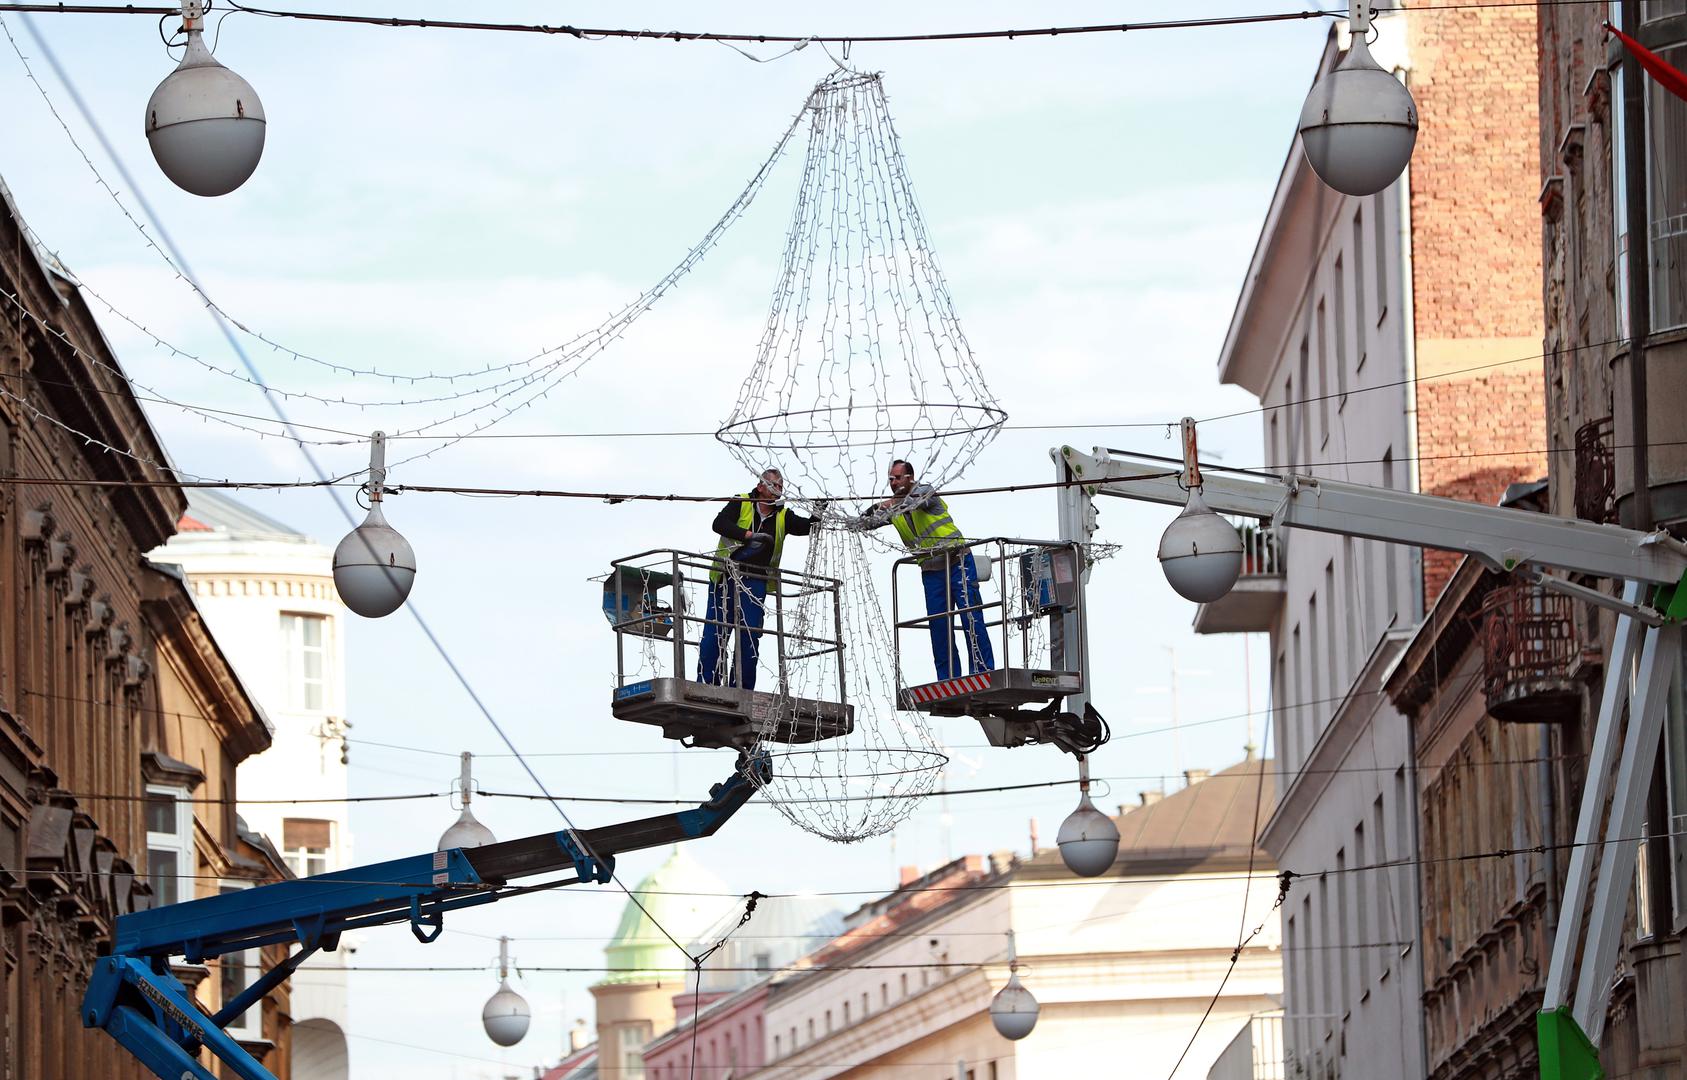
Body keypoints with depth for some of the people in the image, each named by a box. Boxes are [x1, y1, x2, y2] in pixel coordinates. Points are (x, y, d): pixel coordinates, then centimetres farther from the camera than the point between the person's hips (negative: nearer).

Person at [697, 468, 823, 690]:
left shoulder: (783, 516, 11)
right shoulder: (740, 504, 0)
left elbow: (803, 527, -3)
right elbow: (719, 524, -14)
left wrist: (817, 517, -24)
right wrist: (748, 535, -24)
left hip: (756, 582, 3)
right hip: (726, 578, -3)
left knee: (750, 636, -3)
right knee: (714, 633, -3)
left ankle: (741, 689, 2)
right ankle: (706, 685, 2)